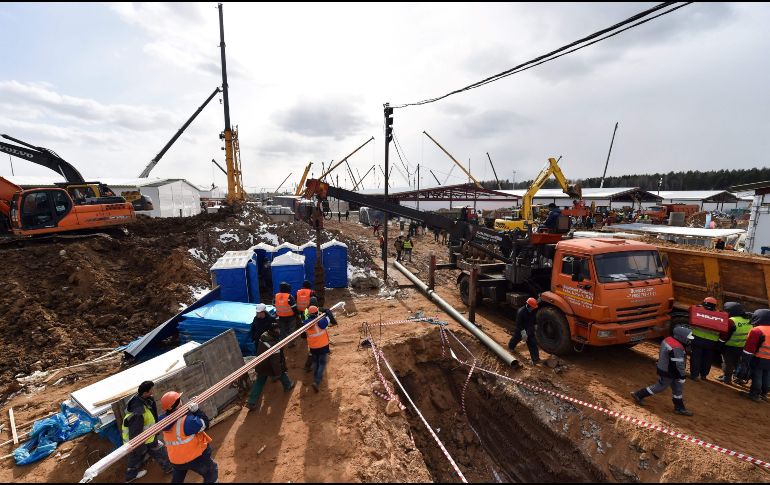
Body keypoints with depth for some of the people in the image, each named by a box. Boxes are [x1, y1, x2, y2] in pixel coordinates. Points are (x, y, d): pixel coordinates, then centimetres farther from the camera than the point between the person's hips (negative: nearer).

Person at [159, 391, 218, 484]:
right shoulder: (186, 420, -33)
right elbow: (204, 423, -23)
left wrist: (190, 405, -8)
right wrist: (196, 410, -23)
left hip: (175, 459, 7)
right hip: (195, 457, -7)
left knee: (177, 478, 34)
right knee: (211, 471, 14)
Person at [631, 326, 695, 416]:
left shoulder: (668, 339, -2)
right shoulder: (677, 348, -32)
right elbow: (678, 365, -27)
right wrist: (682, 376, -15)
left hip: (663, 368, 9)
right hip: (668, 373, -9)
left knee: (677, 389, 20)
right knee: (660, 387, 9)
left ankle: (679, 408, 33)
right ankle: (639, 395, 20)